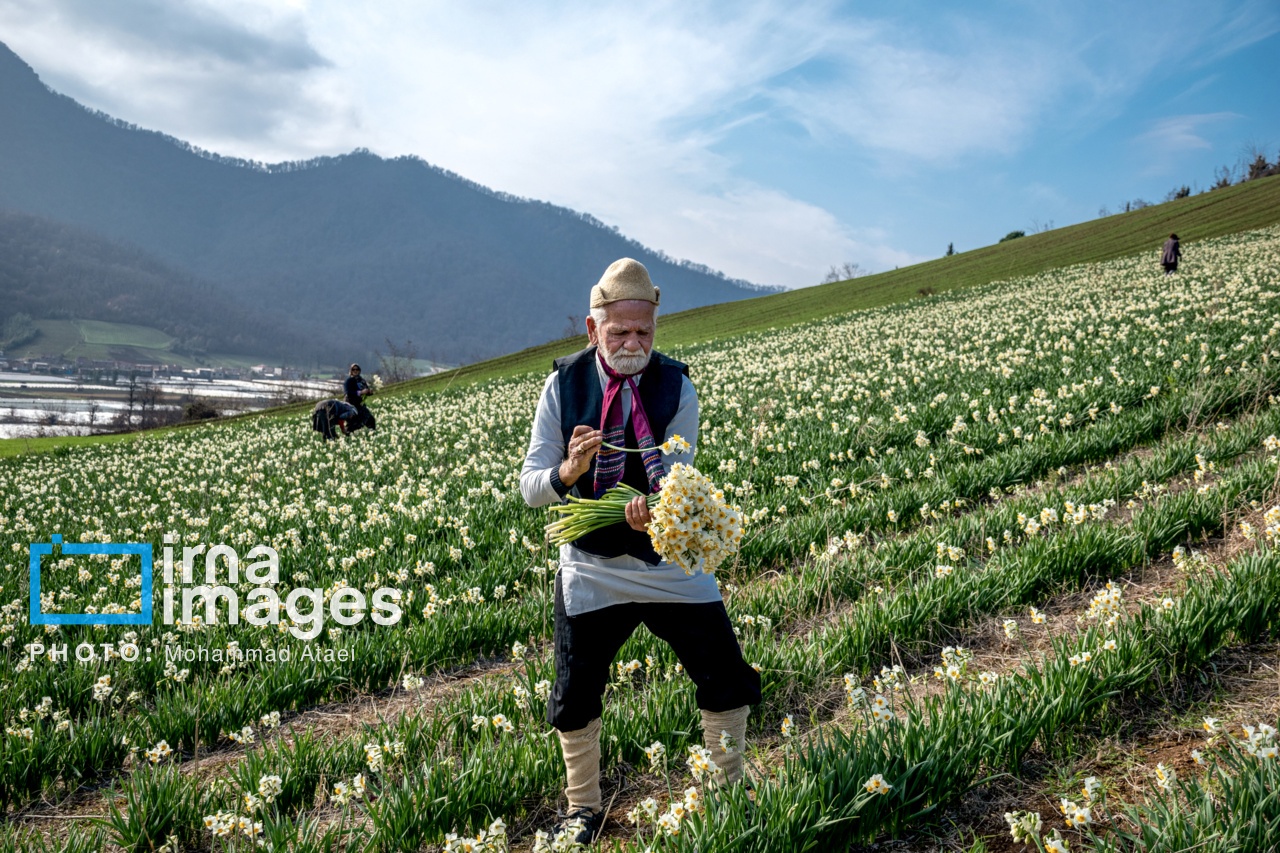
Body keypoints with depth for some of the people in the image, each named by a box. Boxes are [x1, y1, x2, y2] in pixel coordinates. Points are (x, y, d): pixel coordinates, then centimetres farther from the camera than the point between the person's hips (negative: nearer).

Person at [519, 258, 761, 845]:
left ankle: (732, 790, 31)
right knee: (576, 698, 9)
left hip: (669, 562, 0)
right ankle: (583, 808, 35)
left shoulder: (676, 388, -9)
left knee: (727, 680, 4)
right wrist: (568, 470, -32)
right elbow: (530, 488, -9)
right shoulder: (563, 386, -8)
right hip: (590, 570, 0)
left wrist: (651, 509, -39)